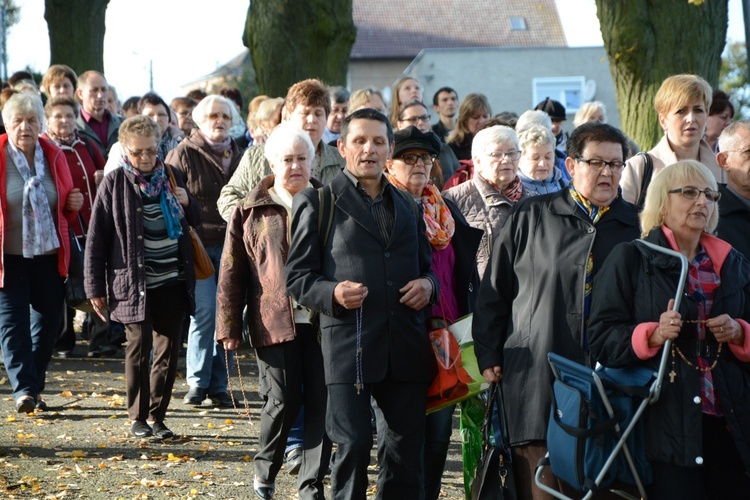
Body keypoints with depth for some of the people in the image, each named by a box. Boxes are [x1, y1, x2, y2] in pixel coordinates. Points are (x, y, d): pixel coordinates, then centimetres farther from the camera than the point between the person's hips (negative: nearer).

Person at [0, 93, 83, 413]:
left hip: (49, 254, 4)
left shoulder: (54, 157, 7)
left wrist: (74, 204, -1)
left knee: (48, 321, 8)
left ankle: (34, 387, 21)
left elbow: (65, 206, 20)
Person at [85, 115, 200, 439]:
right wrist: (96, 288, -5)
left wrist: (187, 202, -3)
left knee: (169, 349, 4)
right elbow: (97, 238, -2)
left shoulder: (170, 178, 8)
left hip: (172, 280, 3)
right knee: (139, 347, -1)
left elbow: (193, 221, 22)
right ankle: (137, 416, 12)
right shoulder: (114, 184, -3)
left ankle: (157, 414, 15)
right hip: (134, 282, -3)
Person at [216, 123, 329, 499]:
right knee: (283, 401, -2)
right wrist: (229, 326, -1)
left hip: (321, 321, 2)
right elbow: (231, 273, 4)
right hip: (274, 323, -2)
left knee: (322, 402, 0)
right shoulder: (251, 211, 4)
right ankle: (266, 467, 24)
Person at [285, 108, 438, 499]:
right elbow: (297, 276, 1)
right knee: (352, 448, -7)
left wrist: (428, 284, 4)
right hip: (348, 345, -4)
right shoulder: (318, 203, 4)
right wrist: (332, 293, -19)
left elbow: (424, 265, 28)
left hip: (405, 348, 5)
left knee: (405, 451, 5)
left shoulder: (407, 206, 20)